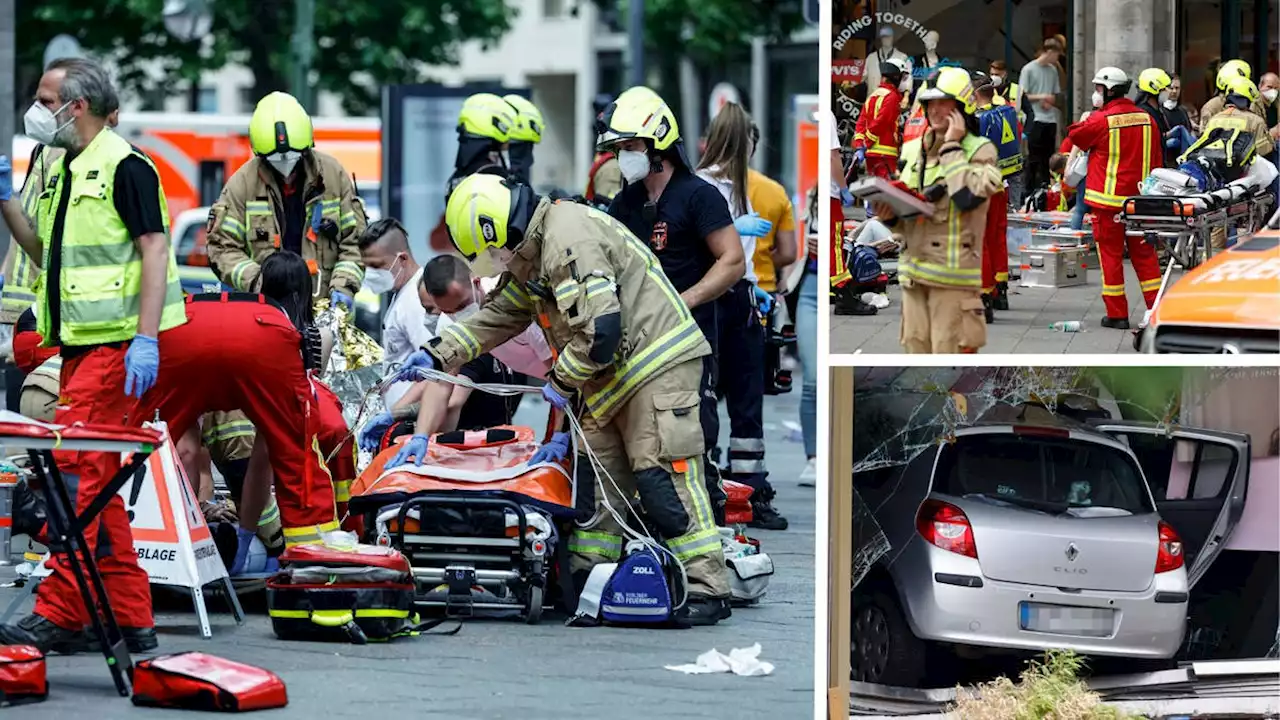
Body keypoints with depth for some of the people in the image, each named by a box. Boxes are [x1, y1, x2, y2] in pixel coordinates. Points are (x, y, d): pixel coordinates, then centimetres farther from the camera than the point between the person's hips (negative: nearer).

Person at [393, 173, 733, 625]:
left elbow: (600, 331, -25)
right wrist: (435, 356, 17)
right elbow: (497, 317, 26)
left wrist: (562, 382, -11)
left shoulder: (567, 240, -20)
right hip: (611, 380, 11)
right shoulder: (529, 258, 15)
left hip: (659, 365, -11)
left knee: (663, 481, -13)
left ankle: (706, 591, -14)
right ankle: (588, 583, 13)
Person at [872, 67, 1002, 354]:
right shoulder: (912, 151, 16)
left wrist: (952, 147, -12)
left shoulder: (979, 151, -3)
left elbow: (968, 196, -22)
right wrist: (889, 216, -1)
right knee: (917, 349, 10)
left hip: (954, 272, -7)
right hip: (914, 272, 7)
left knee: (951, 351, -8)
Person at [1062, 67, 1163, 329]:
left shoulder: (1099, 120, -11)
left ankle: (1117, 314, 4)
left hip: (1109, 199, -5)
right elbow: (1156, 159, 12)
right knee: (1144, 254, 11)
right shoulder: (1147, 120, 5)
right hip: (1141, 198, 5)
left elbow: (1070, 146, 2)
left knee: (1110, 254, 3)